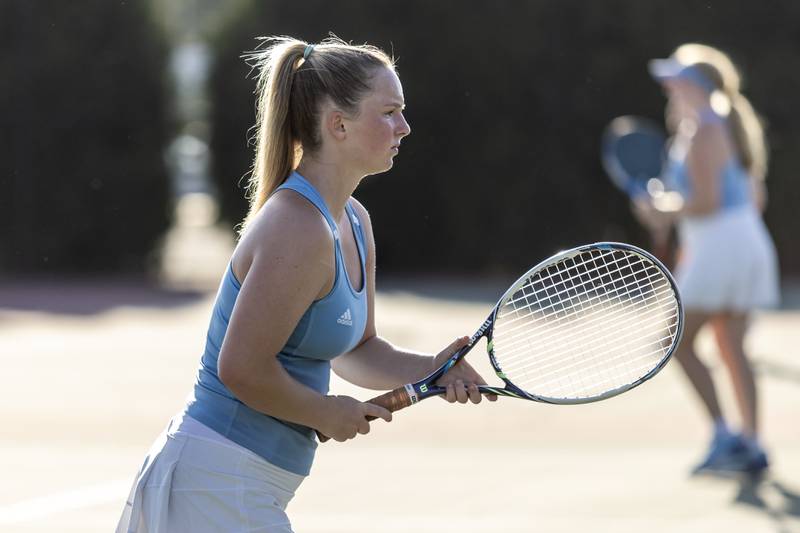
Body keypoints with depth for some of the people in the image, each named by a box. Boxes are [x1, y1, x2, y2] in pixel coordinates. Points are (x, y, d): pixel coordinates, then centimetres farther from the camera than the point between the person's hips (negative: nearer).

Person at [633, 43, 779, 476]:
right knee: (732, 350, 9)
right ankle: (751, 445, 4)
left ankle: (724, 436, -10)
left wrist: (667, 212, -4)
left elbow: (706, 200, -20)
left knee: (681, 342, -3)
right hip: (750, 242, 9)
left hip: (717, 247, -9)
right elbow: (756, 198, 21)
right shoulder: (731, 129, 17)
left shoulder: (702, 134, -11)